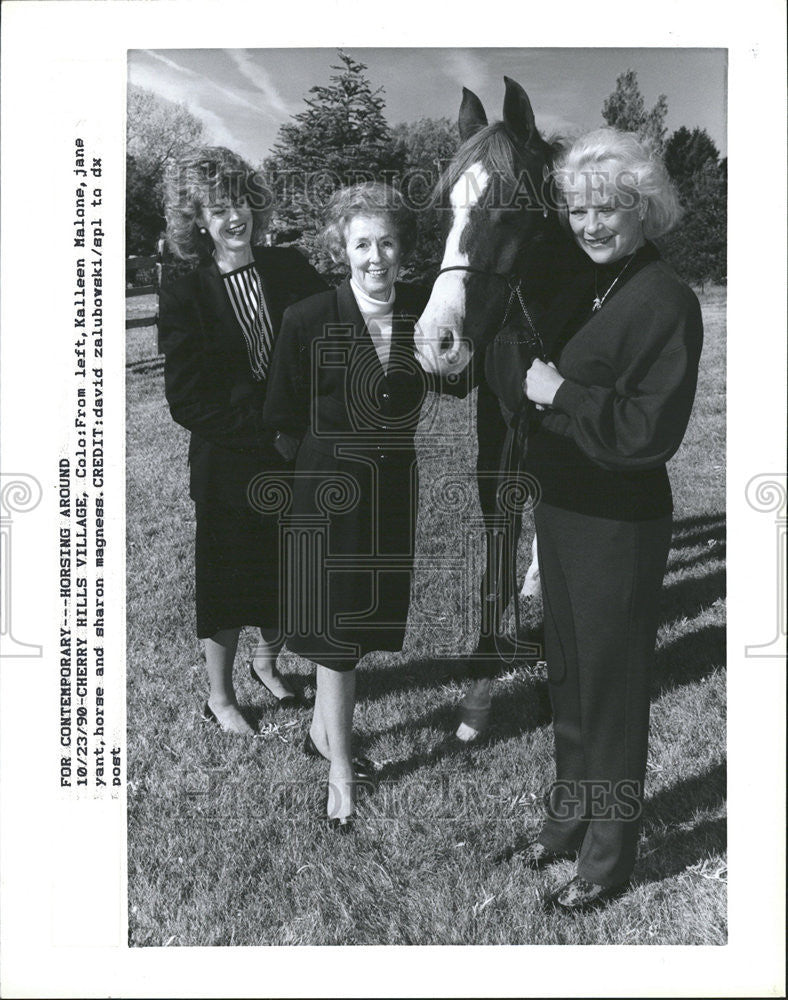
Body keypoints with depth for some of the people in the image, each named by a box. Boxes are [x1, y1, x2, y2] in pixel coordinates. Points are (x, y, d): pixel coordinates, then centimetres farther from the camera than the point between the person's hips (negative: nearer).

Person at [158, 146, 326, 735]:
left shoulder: (291, 272, -1)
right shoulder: (183, 300, -9)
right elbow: (187, 404, -11)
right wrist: (268, 427, -18)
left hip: (295, 462, 3)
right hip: (230, 470, -3)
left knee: (290, 577, 16)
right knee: (228, 582, 9)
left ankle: (267, 663, 44)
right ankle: (220, 697, 31)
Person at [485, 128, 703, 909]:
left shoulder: (666, 302, -17)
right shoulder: (576, 288, 7)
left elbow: (649, 432, -23)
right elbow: (507, 367, 6)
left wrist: (562, 395, -22)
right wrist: (528, 371, -15)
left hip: (619, 525, -8)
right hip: (558, 508, 8)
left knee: (611, 686, 7)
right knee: (566, 674, 21)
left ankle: (608, 855, 25)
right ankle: (569, 814, 41)